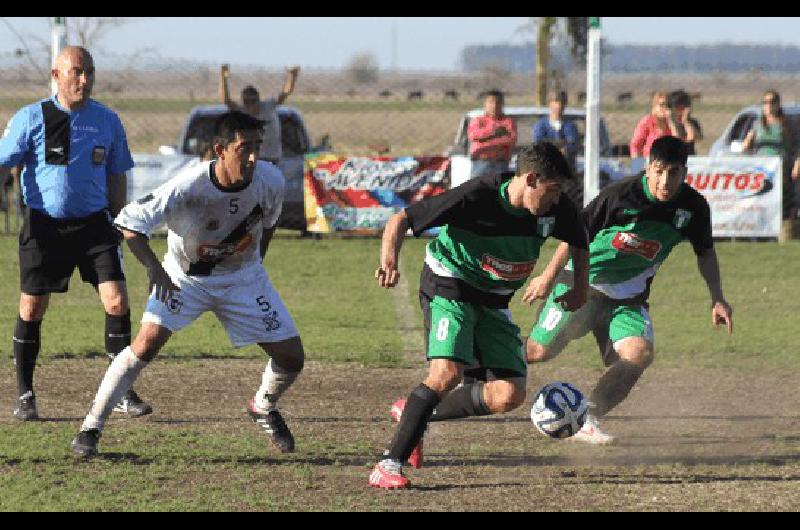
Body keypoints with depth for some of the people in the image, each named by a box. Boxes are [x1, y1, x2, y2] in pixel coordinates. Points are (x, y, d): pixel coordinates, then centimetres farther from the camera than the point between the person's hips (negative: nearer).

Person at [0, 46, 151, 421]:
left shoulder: (107, 121, 4)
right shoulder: (31, 118, -5)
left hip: (94, 224, 2)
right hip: (44, 225, -2)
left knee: (117, 301, -9)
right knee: (32, 308, 0)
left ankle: (123, 393, 2)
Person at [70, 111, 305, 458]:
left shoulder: (270, 181, -20)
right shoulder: (188, 186, -32)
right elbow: (130, 222, -26)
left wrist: (255, 263, 8)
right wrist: (153, 267, -38)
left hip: (243, 277, 3)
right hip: (185, 277, -3)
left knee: (292, 357, -2)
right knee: (147, 344, -22)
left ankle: (264, 409, 32)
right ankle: (91, 427, -10)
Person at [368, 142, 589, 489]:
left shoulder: (556, 209, -11)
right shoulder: (477, 197, -26)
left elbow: (578, 241, 14)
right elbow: (401, 220, -22)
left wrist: (580, 288, 3)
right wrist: (389, 259, -39)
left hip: (493, 301, 6)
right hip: (449, 288, -6)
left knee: (510, 395, -7)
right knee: (447, 373, -29)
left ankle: (416, 414, 13)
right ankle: (390, 464, -19)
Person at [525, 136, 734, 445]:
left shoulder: (694, 207, -8)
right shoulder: (620, 194, -20)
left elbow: (705, 253, 10)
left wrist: (717, 298, 1)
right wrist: (549, 277, -6)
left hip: (628, 298, 3)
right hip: (583, 283, -3)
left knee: (640, 353, -23)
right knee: (539, 351, -9)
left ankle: (587, 422, -17)